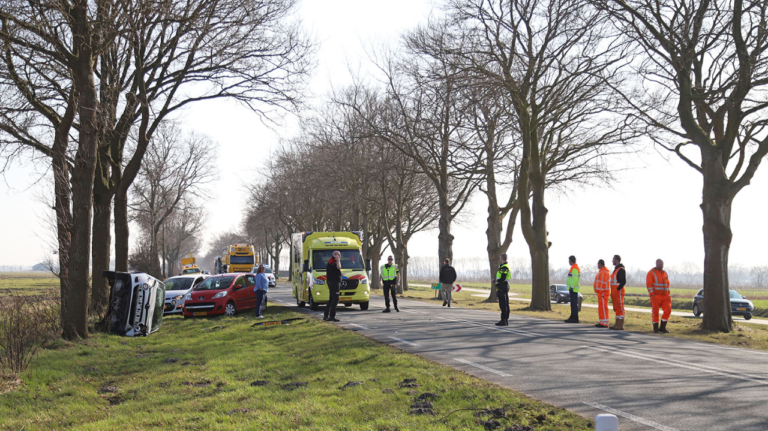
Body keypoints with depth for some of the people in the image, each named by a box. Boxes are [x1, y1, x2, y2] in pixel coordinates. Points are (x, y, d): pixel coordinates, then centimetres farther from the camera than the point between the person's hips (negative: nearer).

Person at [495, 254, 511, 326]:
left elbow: (502, 279, -23)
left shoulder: (504, 267, -18)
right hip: (506, 286, 10)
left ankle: (503, 320, -8)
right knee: (506, 304, 11)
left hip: (502, 287, -10)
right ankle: (506, 320, 14)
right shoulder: (507, 266, 14)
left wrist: (495, 280, -8)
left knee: (503, 304, -8)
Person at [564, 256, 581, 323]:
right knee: (573, 303, 14)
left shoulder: (574, 268, -16)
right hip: (572, 289, 11)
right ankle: (572, 317, 21)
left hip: (573, 289, -11)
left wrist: (571, 287, -21)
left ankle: (575, 318, -9)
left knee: (574, 304, -9)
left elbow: (575, 279, -24)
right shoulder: (575, 267, 18)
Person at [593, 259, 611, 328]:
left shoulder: (604, 272, -15)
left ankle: (605, 323, -10)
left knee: (603, 307, -10)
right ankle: (602, 322, 15)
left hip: (603, 293, -11)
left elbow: (603, 283, -21)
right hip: (601, 293, 11)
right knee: (601, 307, 12)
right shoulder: (602, 271, 18)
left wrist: (602, 293, -22)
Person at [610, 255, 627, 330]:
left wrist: (618, 289, -20)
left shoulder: (621, 269, -13)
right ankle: (617, 324, 20)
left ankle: (620, 325, -7)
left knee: (620, 308, -8)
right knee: (616, 308, 14)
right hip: (614, 291, 10)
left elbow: (623, 281, -20)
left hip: (618, 291, -10)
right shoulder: (616, 269, 19)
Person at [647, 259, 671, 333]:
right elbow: (648, 285, -12)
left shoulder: (665, 273, 13)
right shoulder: (651, 273, -6)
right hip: (655, 296, -5)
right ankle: (656, 328, 9)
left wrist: (668, 295, 7)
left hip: (664, 296, 5)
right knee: (655, 312, -3)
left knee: (668, 310, -8)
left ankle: (662, 327, 1)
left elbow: (667, 285, 18)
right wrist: (652, 295, -18)